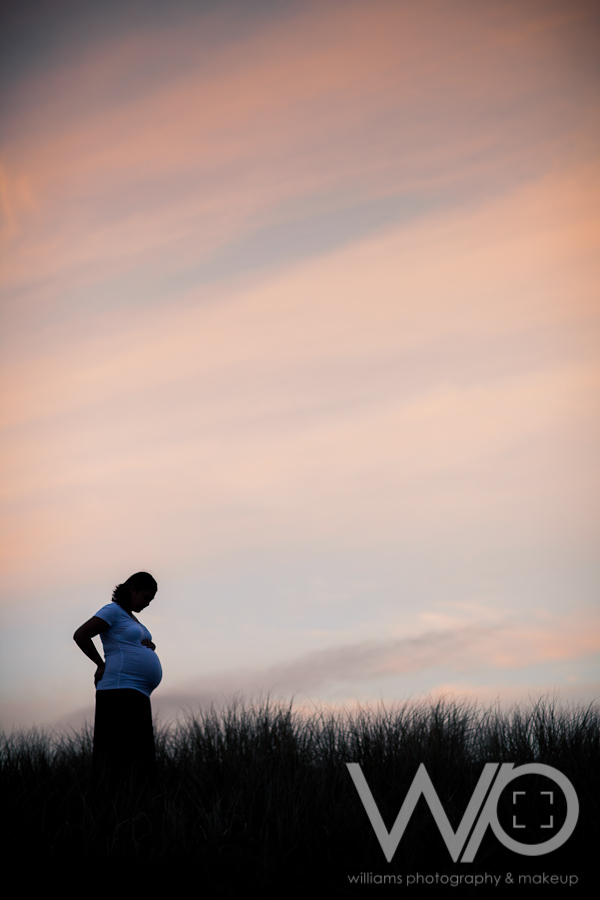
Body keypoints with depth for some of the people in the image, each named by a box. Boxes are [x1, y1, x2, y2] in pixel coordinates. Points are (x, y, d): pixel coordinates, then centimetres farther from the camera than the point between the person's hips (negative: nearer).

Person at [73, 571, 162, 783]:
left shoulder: (131, 618, 24)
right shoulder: (113, 611, -3)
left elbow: (147, 644, 36)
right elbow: (80, 635, -12)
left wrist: (149, 645, 11)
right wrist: (102, 665, -5)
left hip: (138, 694, 10)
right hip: (120, 689, -10)